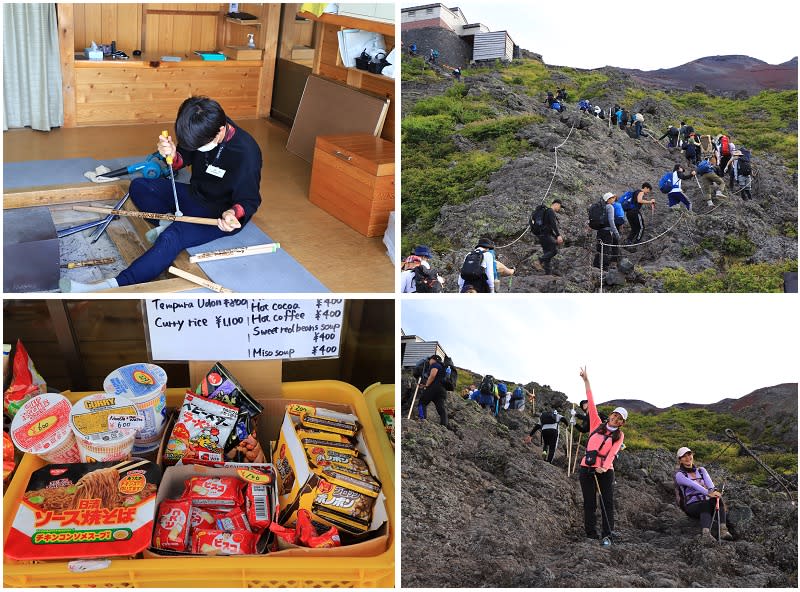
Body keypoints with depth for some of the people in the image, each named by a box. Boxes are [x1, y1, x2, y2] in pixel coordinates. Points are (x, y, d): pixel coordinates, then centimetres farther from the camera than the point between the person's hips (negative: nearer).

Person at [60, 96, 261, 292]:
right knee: (139, 187, 6)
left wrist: (235, 213, -42)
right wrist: (173, 155, -19)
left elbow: (249, 201, -19)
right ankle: (169, 223, -8)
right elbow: (183, 160, 6)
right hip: (195, 195, 9)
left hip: (221, 215, -9)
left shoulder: (245, 153, -29)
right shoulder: (203, 129, -10)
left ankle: (115, 286, -36)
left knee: (171, 238, -33)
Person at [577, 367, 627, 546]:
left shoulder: (619, 435, 6)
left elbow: (612, 453, -10)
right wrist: (586, 381, -2)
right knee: (589, 503, 2)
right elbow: (591, 403, 4)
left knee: (607, 503, -4)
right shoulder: (597, 424, 9)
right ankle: (591, 536, 7)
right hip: (587, 468, 1)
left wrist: (604, 467, -28)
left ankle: (606, 536, 2)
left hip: (605, 471, 0)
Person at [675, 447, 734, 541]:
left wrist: (713, 491, -35)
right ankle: (706, 533, -58)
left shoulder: (701, 470, 11)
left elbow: (709, 482, -11)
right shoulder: (679, 475, -4)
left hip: (706, 503, 4)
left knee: (717, 498, -30)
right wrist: (708, 493, -42)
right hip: (691, 506, -4)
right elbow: (694, 485, -24)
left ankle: (723, 530, -45)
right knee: (708, 504, -37)